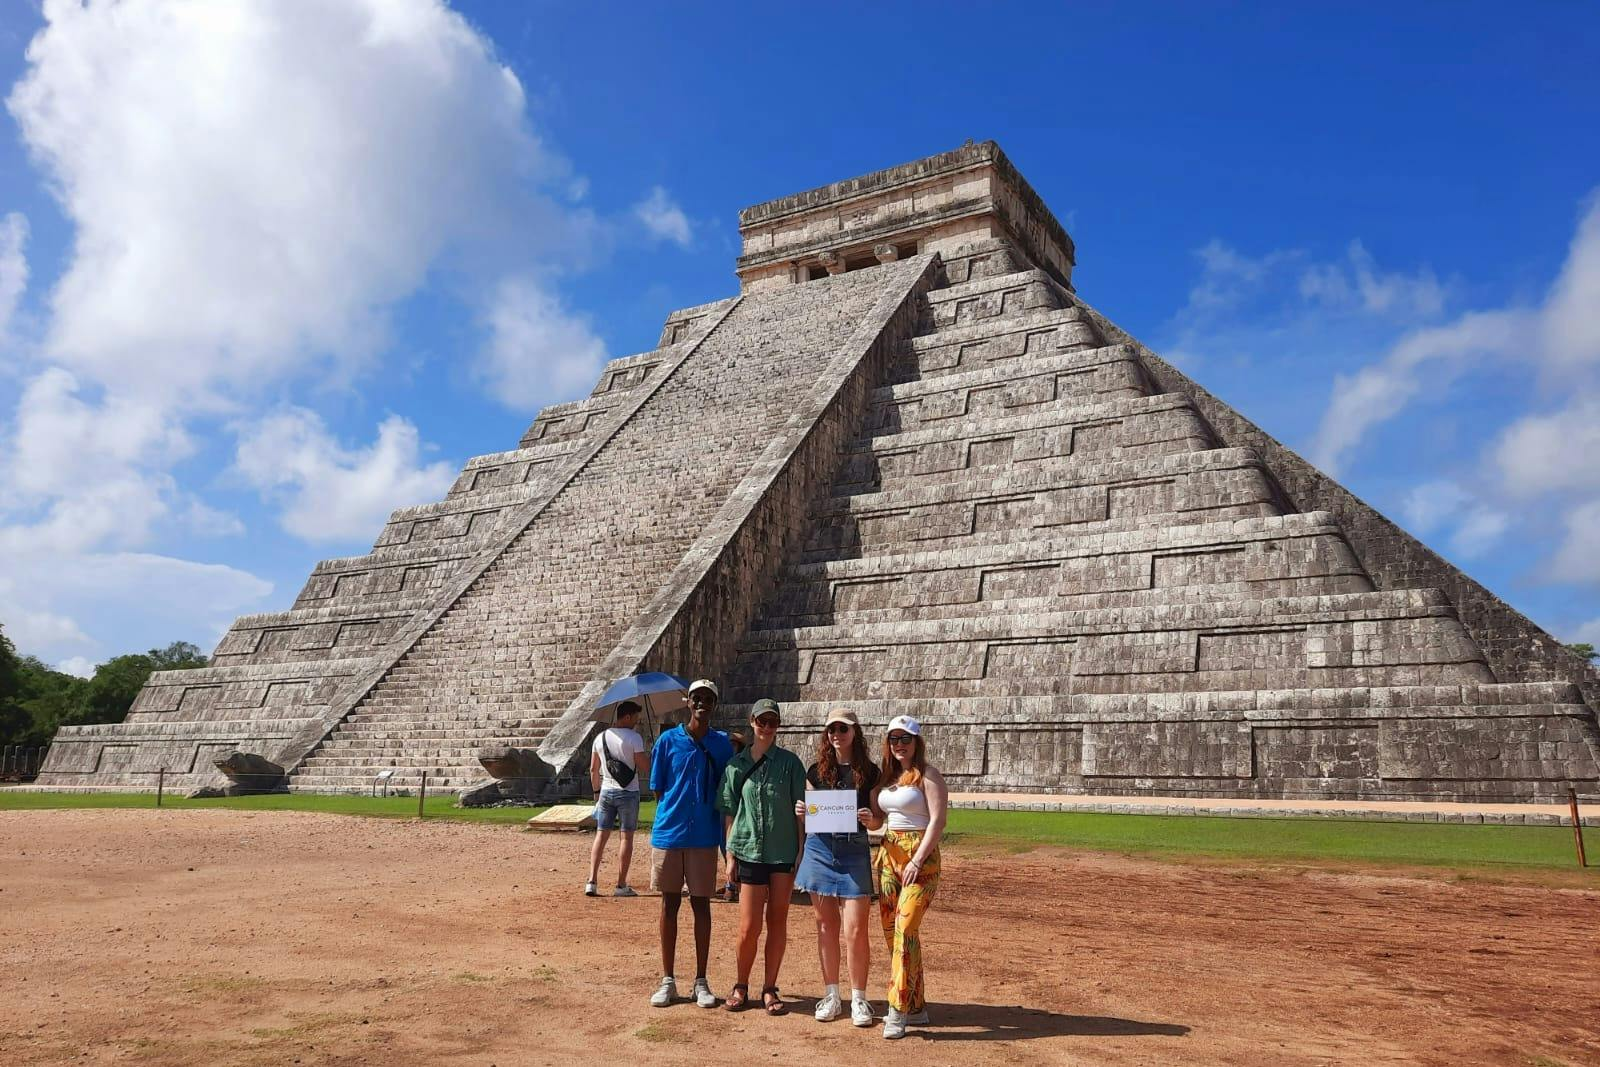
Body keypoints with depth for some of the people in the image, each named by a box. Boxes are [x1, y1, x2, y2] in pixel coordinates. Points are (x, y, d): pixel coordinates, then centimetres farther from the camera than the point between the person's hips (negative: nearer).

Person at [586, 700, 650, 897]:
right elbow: (645, 767, -14)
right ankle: (621, 886, 4)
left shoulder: (600, 738, 7)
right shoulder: (634, 738, -11)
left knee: (601, 835, 9)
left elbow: (593, 769, 11)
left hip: (606, 792, 5)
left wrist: (596, 791, 21)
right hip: (628, 792, -5)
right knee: (626, 837, 2)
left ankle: (591, 882, 2)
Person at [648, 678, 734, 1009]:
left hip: (705, 837, 0)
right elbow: (658, 790, 6)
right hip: (668, 835, 0)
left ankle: (701, 981, 17)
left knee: (701, 905, 6)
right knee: (670, 904, 8)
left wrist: (727, 837, 3)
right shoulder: (668, 740, 1)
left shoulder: (722, 744, 2)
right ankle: (668, 980, 18)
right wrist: (669, 819, 0)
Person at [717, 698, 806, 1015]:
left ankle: (770, 989, 19)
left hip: (784, 852, 0)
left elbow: (800, 809, 1)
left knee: (777, 921, 7)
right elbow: (730, 813, 7)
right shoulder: (736, 765, 4)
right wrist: (730, 856, 3)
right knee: (749, 926, 0)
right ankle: (741, 986, 20)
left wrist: (802, 851, -3)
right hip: (749, 852, 0)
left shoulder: (790, 762, 0)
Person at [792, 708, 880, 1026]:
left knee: (855, 929, -5)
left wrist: (870, 819, -18)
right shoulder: (817, 770, 6)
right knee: (826, 926, 8)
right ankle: (831, 996, 19)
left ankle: (858, 999, 9)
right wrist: (801, 811, -8)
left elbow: (879, 822, 3)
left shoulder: (869, 772, 1)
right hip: (819, 849, 2)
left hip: (854, 851, -2)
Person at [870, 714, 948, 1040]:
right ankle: (916, 1007, 20)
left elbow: (938, 820, -13)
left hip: (920, 858, -7)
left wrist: (917, 861, -19)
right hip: (888, 855, 8)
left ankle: (898, 1011, -11)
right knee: (892, 931, 9)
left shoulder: (927, 774, -6)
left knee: (905, 930, -15)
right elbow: (877, 815, 15)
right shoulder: (887, 776, 15)